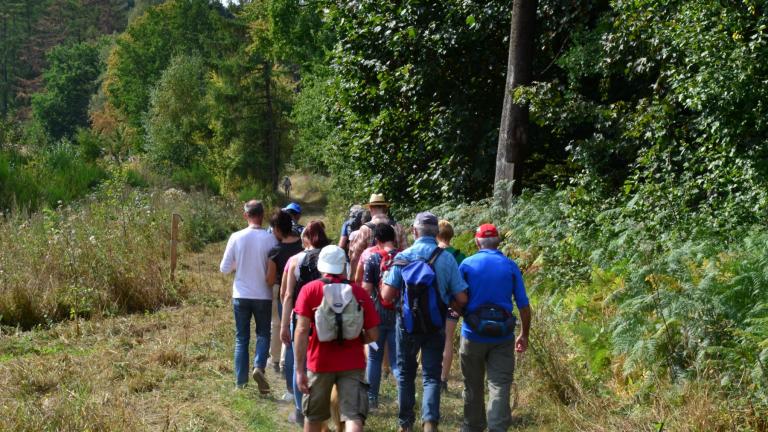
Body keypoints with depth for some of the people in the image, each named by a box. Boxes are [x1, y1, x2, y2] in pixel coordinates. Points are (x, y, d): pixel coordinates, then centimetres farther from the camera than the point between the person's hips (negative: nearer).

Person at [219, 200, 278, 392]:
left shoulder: (236, 237, -8)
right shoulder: (270, 239, -11)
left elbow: (224, 268, -2)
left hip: (241, 296, 1)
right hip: (263, 295, -1)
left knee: (241, 338, 11)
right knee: (263, 334, 15)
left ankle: (240, 381, 10)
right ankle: (259, 366, -10)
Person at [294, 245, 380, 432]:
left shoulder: (309, 290, -5)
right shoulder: (360, 293, -1)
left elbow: (302, 330, -12)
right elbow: (373, 335, -1)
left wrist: (300, 369, -11)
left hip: (320, 362, 0)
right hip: (352, 364, 0)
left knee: (314, 416, 19)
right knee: (354, 415, -5)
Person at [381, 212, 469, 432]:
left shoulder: (402, 257, -8)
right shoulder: (446, 259, -9)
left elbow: (386, 296, -11)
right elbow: (461, 299, -11)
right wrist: (454, 307, 11)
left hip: (407, 324, 1)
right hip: (435, 326, -1)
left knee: (405, 374, 17)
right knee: (432, 376, 6)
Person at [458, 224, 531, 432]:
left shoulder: (467, 264, -2)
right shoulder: (510, 266, 0)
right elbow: (523, 305, 0)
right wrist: (524, 335, 11)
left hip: (473, 334, 0)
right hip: (503, 337, 0)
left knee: (473, 386, 14)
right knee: (500, 386, -2)